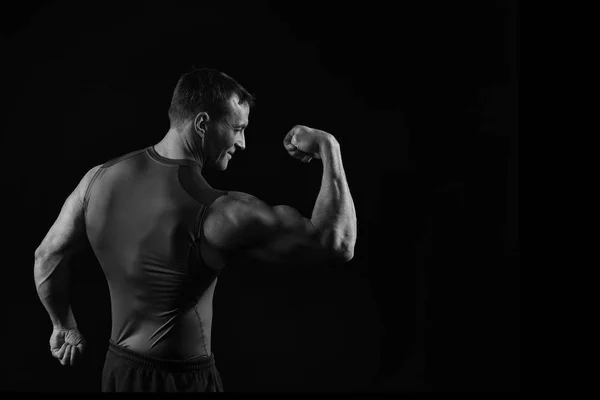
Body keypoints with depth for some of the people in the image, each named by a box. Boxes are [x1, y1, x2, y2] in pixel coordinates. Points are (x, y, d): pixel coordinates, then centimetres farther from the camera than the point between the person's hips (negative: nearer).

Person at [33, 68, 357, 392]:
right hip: (183, 379, -6)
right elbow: (338, 245, -26)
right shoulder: (217, 214, -26)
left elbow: (48, 255, 7)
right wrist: (329, 149, -16)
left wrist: (65, 326, 22)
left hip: (117, 369, 6)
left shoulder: (100, 177, -7)